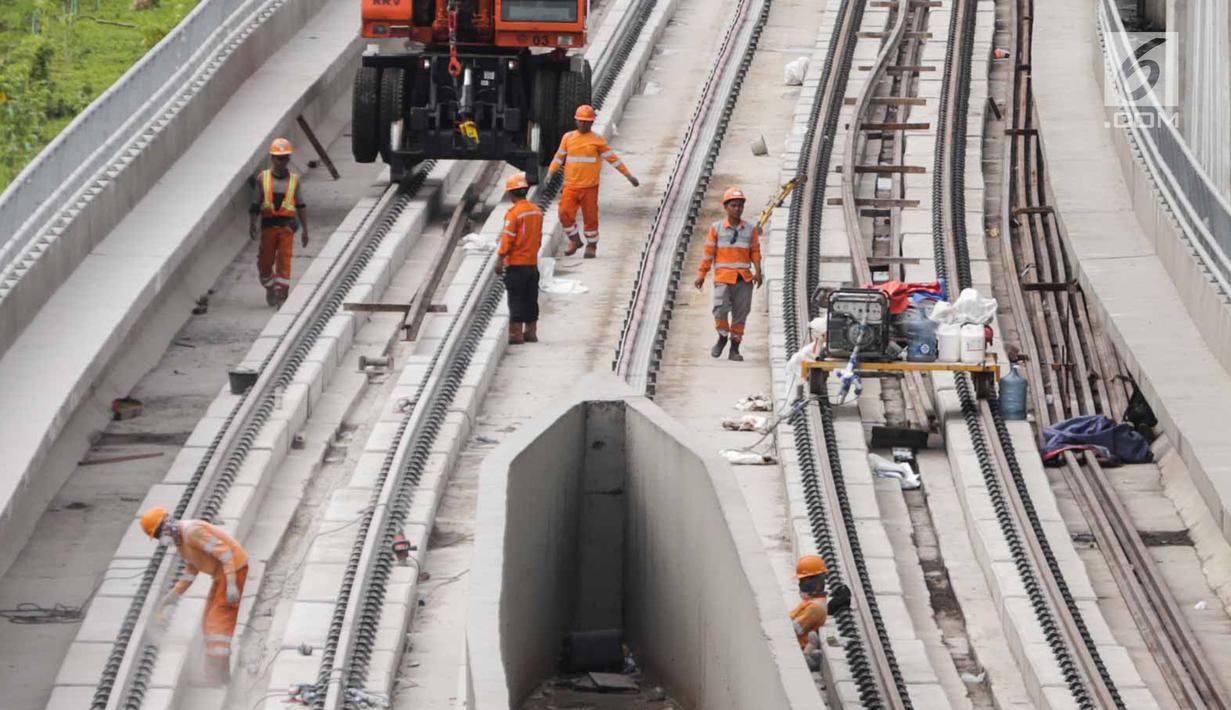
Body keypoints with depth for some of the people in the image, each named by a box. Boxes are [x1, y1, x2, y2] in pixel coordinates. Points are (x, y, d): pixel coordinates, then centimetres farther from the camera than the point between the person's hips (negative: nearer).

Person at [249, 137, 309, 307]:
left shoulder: (294, 180, 8)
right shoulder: (263, 178, 6)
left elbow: (300, 207, 11)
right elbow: (255, 205, 7)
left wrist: (305, 230, 8)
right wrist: (252, 225, -4)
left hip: (287, 226, -1)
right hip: (268, 225, 1)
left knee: (284, 261, -10)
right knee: (265, 262, 5)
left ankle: (281, 296, -10)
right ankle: (270, 288, 31)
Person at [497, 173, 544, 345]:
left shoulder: (514, 212, -16)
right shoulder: (537, 211, 6)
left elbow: (507, 239, -16)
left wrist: (500, 260, -9)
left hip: (516, 265, -7)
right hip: (532, 264, 7)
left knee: (516, 300, -1)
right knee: (531, 300, 13)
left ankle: (515, 333, -1)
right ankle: (531, 332, 18)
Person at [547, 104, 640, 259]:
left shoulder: (597, 140, 2)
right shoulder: (568, 138, 8)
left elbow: (612, 158, 5)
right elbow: (559, 157, 14)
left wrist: (628, 175, 5)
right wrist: (550, 173, 3)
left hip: (590, 187, -2)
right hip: (570, 186, 2)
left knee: (590, 217, 3)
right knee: (565, 214, -10)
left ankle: (591, 245, 18)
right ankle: (574, 240, 12)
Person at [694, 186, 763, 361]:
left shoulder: (751, 229, 10)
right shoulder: (717, 228, 5)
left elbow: (755, 252, 10)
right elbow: (708, 253, 5)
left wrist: (757, 272, -5)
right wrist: (701, 275, 4)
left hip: (744, 278, 2)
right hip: (723, 277, -2)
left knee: (740, 312, 3)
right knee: (720, 308, -18)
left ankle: (735, 348, 14)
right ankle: (722, 337, 9)